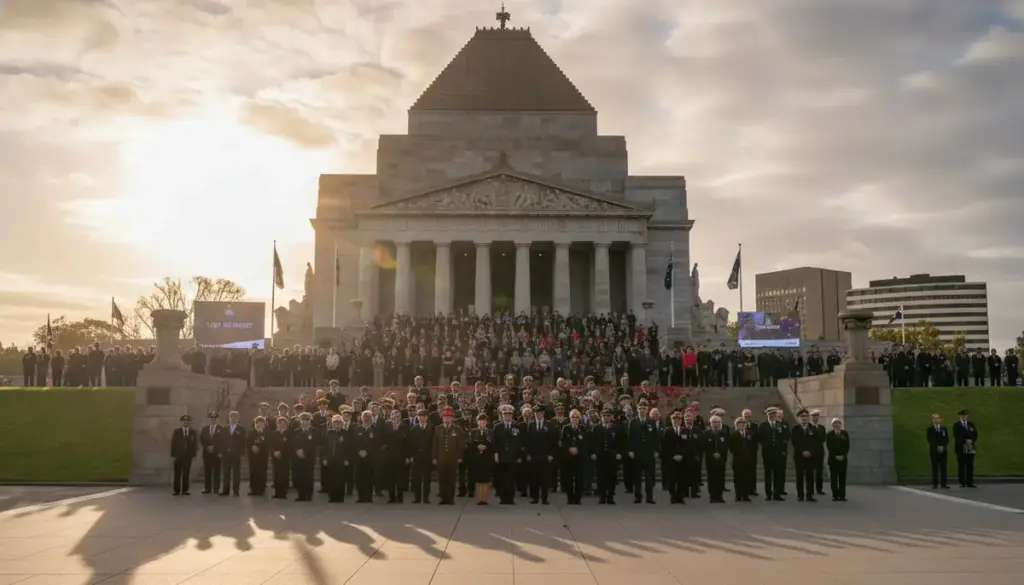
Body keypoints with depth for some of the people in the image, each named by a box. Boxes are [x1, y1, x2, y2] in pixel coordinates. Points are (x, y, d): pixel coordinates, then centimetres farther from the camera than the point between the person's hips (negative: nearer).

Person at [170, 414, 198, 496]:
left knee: (186, 473, 3)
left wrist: (194, 455, -4)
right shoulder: (176, 432, 2)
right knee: (177, 474, 2)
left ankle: (185, 490, 7)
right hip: (178, 455, -1)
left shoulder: (193, 432, 6)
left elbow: (195, 444, 4)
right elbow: (173, 444, 0)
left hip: (188, 456, 1)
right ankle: (176, 490, 6)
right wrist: (173, 455, -7)